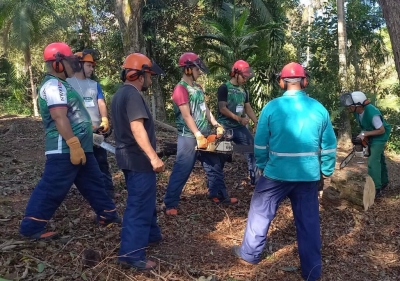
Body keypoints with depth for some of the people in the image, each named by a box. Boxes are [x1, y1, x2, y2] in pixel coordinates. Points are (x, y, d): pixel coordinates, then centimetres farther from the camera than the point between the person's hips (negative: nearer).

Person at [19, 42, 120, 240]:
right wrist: (73, 144, -29)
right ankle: (31, 227, 10)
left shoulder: (59, 84, 20)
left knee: (93, 183, 16)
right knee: (52, 189, -3)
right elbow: (60, 117, -25)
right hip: (65, 149, -11)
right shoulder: (54, 85, -14)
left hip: (80, 146, 11)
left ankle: (107, 214, 28)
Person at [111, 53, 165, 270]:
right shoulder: (132, 94, -18)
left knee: (144, 200, 23)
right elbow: (137, 128, -29)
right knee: (140, 205, -4)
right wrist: (154, 157, -33)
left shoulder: (120, 93, 15)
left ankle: (151, 234, 38)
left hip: (129, 157, 11)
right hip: (138, 159, -11)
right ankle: (132, 254, 2)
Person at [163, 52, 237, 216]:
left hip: (204, 134, 9)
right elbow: (187, 116, -19)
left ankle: (218, 194, 32)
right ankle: (170, 204, 8)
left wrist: (216, 125, 6)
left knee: (215, 165, 16)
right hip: (189, 137, -9)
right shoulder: (181, 89, -14)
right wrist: (198, 136, -21)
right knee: (182, 171, -3)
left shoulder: (197, 87, 13)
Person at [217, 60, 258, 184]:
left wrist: (256, 122, 0)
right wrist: (239, 118, -20)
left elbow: (248, 108, 13)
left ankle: (255, 178, 11)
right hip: (225, 127, -6)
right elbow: (222, 108, -17)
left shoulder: (243, 91, 11)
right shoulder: (224, 88, -10)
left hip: (239, 127, 7)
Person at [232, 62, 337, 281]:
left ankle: (250, 253, 31)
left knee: (261, 212, 16)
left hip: (277, 173, -2)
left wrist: (262, 166, 13)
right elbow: (329, 146, 3)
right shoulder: (319, 109, -2)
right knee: (308, 221, 13)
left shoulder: (272, 107, -8)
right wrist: (326, 171, 16)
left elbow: (260, 143, -2)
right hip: (309, 175, 3)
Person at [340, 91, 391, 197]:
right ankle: (384, 182, 41)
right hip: (370, 136, 8)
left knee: (373, 161, -15)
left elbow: (382, 130, -26)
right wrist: (362, 134, -8)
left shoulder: (372, 113, -37)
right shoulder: (356, 111, -14)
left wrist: (365, 134, -26)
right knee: (379, 159, 22)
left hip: (379, 137, -8)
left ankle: (376, 190, -10)